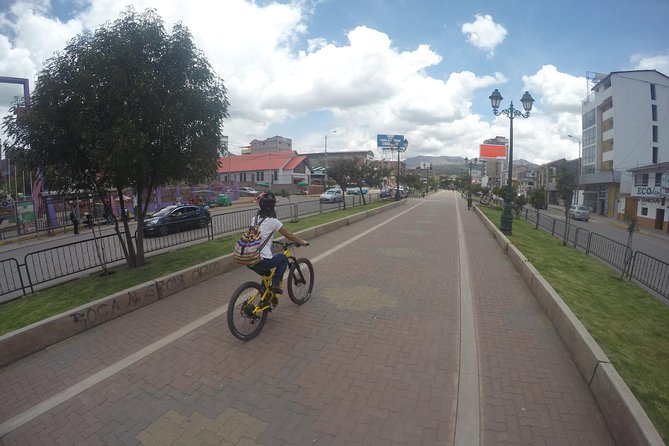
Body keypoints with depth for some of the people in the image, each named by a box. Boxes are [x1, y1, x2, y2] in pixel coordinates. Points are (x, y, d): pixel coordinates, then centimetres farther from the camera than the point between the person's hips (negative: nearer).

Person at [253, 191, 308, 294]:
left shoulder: (255, 219, 9)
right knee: (283, 258, 22)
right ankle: (275, 284, 12)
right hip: (263, 261, -6)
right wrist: (303, 242, 16)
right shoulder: (273, 221, -8)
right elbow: (289, 236, 1)